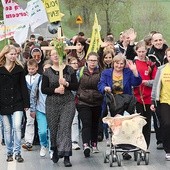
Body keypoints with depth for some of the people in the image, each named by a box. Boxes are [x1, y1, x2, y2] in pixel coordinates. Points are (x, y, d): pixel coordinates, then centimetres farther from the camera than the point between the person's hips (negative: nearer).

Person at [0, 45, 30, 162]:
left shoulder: (19, 69, 3)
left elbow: (23, 87, 3)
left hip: (17, 103, -1)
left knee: (17, 127, -11)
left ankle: (17, 153, -3)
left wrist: (26, 103, -2)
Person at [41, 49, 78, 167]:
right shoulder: (47, 72, 4)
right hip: (52, 104, 1)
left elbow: (76, 86, 4)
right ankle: (55, 151, 31)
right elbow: (43, 89, 1)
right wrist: (55, 90, -15)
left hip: (68, 103, -1)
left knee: (65, 128, -11)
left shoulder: (69, 70, 5)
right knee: (53, 129, 6)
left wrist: (66, 84, -15)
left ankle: (66, 156, -10)